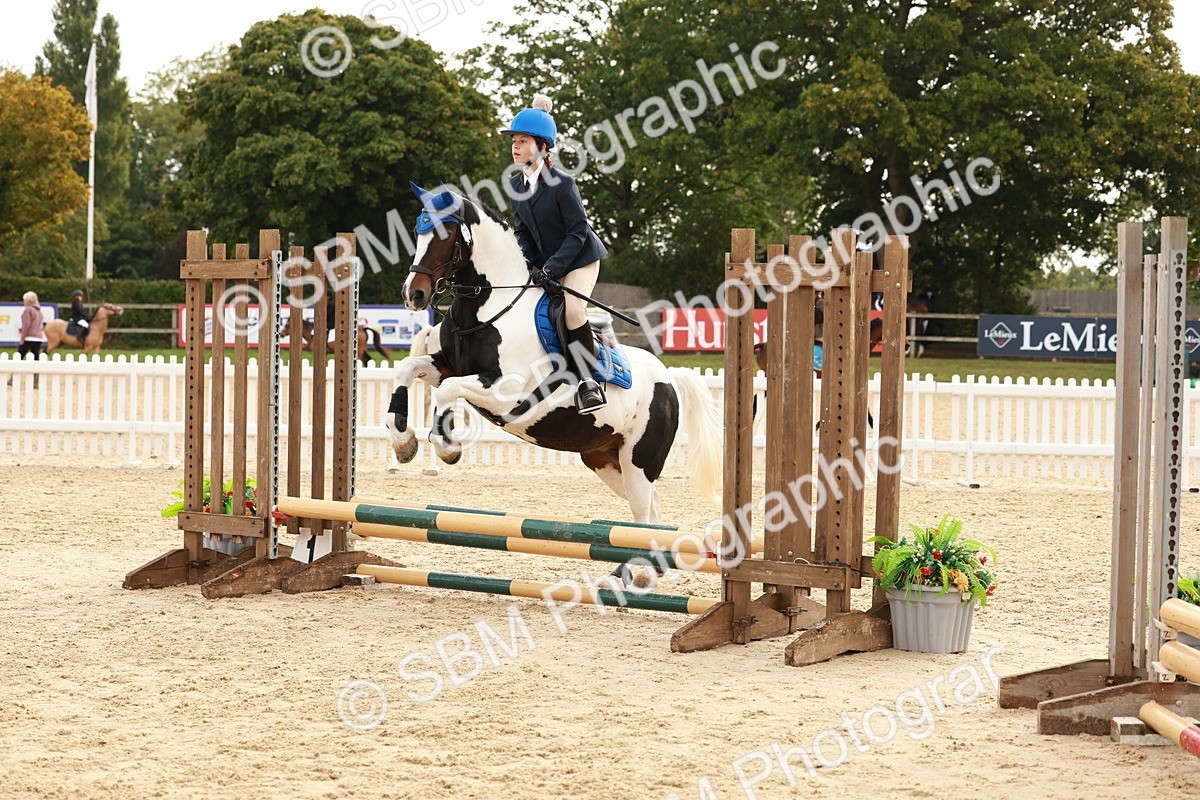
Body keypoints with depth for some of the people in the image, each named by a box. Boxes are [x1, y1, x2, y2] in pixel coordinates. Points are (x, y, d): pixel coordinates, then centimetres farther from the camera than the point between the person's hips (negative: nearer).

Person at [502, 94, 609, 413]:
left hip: (580, 257, -7)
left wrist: (550, 268, -24)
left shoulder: (561, 183, -21)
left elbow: (577, 233, -19)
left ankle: (590, 381, -14)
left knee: (572, 310, -24)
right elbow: (522, 231, 5)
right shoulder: (517, 185, 0)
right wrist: (527, 267, -10)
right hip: (546, 262, 7)